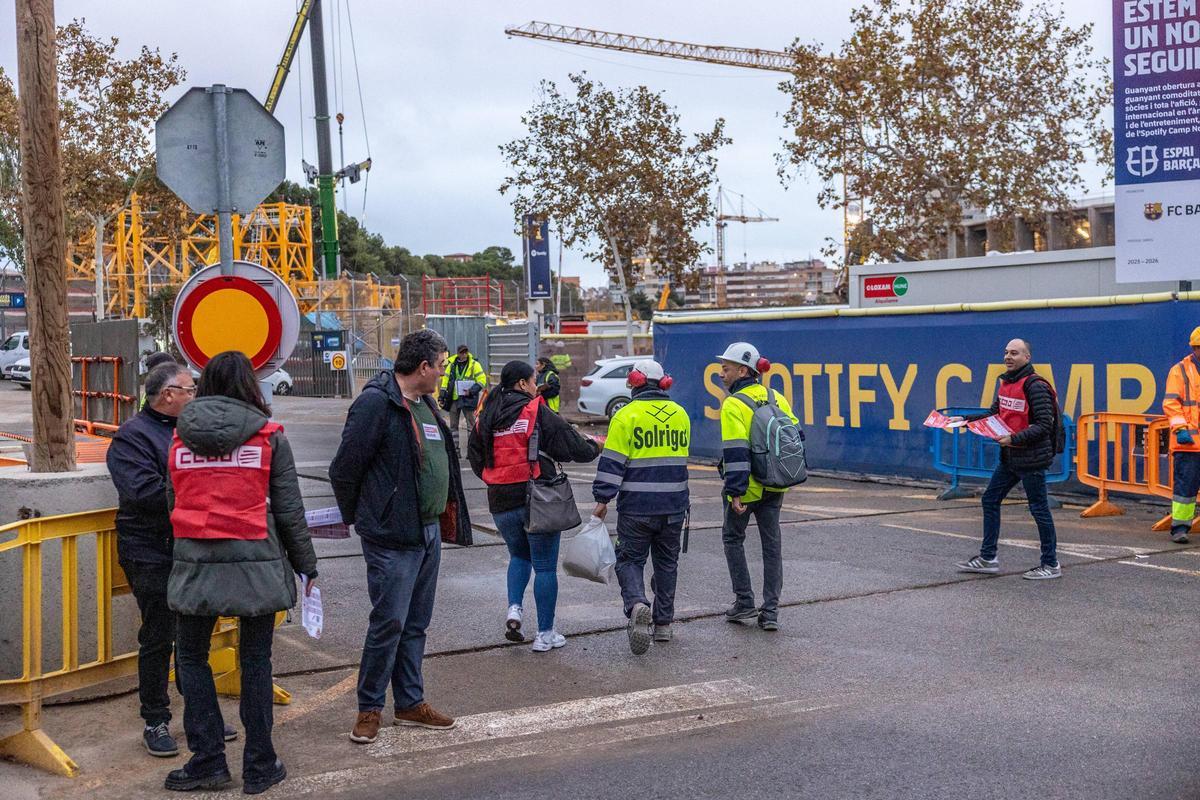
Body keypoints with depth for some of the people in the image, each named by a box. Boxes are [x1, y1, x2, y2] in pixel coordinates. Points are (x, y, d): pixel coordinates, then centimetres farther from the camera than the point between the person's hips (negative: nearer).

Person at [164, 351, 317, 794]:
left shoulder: (180, 438, 5)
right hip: (256, 563, -1)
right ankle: (259, 767, 16)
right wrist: (306, 565, 7)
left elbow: (174, 501, 13)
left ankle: (208, 761, 15)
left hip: (196, 563, 1)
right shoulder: (268, 437, -3)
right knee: (255, 660, 8)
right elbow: (289, 510, -2)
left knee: (191, 656, 16)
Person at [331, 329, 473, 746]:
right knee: (389, 623, -3)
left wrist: (444, 518, 16)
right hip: (392, 537, -9)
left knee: (416, 623, 15)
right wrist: (355, 517, -1)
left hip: (429, 532, 9)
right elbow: (345, 468, -15)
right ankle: (369, 708, 10)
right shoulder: (376, 403, -16)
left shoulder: (425, 404, 14)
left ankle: (411, 703, 25)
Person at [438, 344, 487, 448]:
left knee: (471, 424, -3)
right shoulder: (452, 365, 9)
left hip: (468, 399, -4)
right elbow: (445, 381, 13)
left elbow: (482, 380, -4)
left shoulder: (474, 365, 0)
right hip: (454, 399, 4)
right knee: (453, 425, 9)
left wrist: (472, 391, -16)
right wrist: (442, 396, 6)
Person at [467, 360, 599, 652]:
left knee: (519, 555, 26)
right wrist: (595, 447, 11)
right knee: (545, 566, 7)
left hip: (501, 503, 5)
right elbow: (574, 447, -8)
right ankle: (545, 634, 11)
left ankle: (514, 609, 5)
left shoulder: (486, 418, 7)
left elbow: (475, 458, 13)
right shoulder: (538, 413, -9)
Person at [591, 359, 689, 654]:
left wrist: (602, 499, -8)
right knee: (667, 562, 16)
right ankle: (663, 624, 21)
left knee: (630, 560, 5)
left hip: (636, 507, -4)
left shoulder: (626, 416, -9)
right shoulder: (680, 414, 9)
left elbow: (612, 463, -12)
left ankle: (637, 605, -21)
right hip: (674, 506, 5)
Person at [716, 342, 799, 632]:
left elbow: (736, 453, -22)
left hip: (747, 488, -6)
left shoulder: (733, 405, -16)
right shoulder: (777, 399, 6)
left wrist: (735, 492, -20)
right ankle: (770, 612, 12)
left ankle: (744, 602, 14)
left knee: (732, 538, 15)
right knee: (772, 545, 10)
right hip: (774, 488, 6)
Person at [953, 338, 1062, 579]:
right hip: (1009, 457, 9)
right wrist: (966, 420, 3)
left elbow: (1044, 424, -20)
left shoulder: (1035, 386, -16)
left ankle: (1051, 565, 13)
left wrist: (1015, 439, -28)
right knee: (990, 500, 12)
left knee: (1039, 509, 1)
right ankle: (988, 559, 20)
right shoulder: (1006, 383, 11)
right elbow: (993, 414, 16)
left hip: (1031, 457, -9)